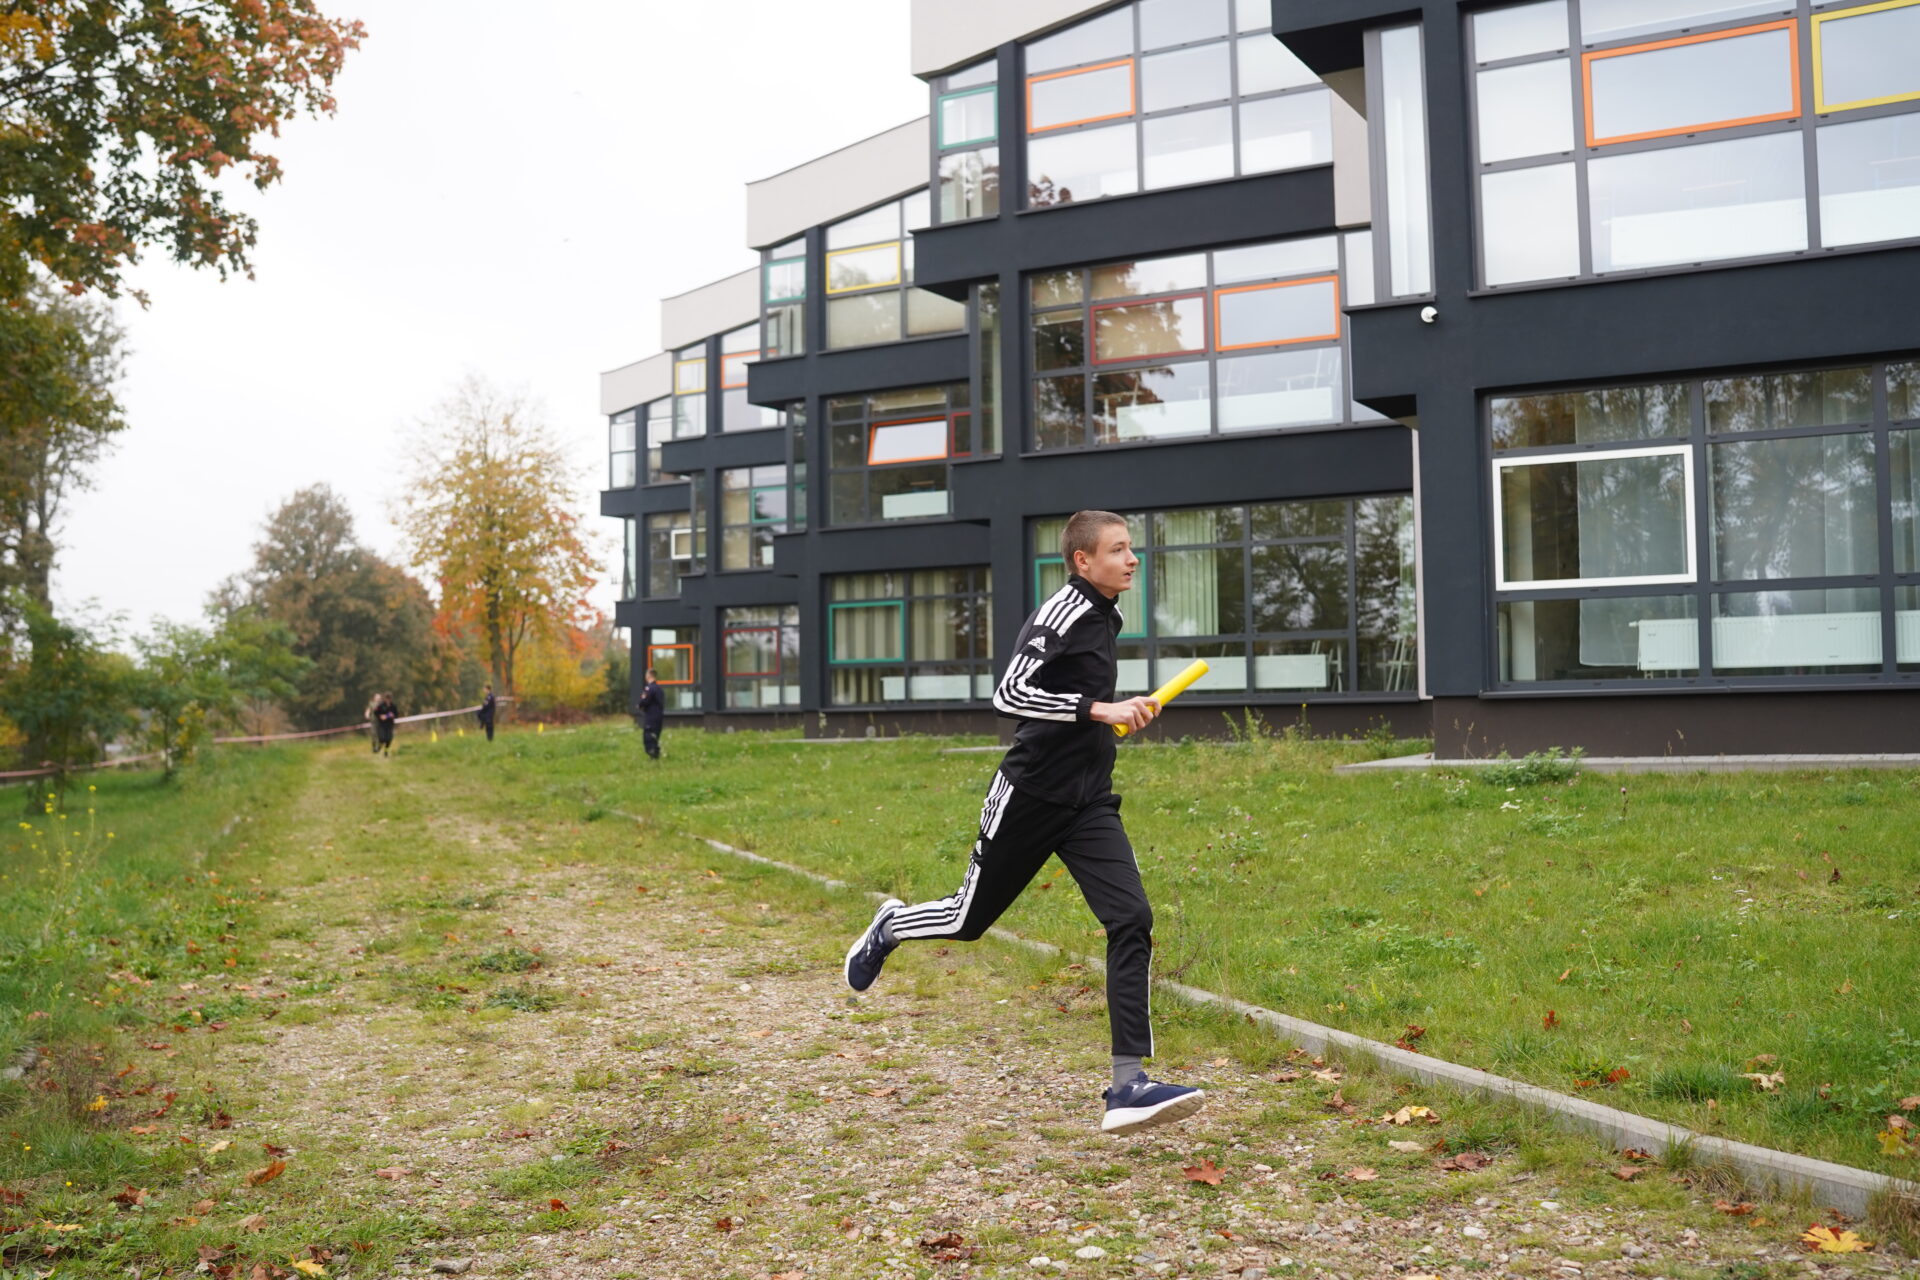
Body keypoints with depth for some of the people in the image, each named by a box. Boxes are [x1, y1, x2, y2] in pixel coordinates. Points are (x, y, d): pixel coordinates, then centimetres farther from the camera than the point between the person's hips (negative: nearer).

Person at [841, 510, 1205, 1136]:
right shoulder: (1065, 611, -14)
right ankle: (890, 927, 42)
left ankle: (1127, 1087, -13)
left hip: (1089, 803, 7)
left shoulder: (1103, 615, 14)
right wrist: (1100, 709, -28)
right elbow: (1008, 693, -26)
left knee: (1132, 921, -11)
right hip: (1030, 797, -7)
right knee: (969, 920, 9)